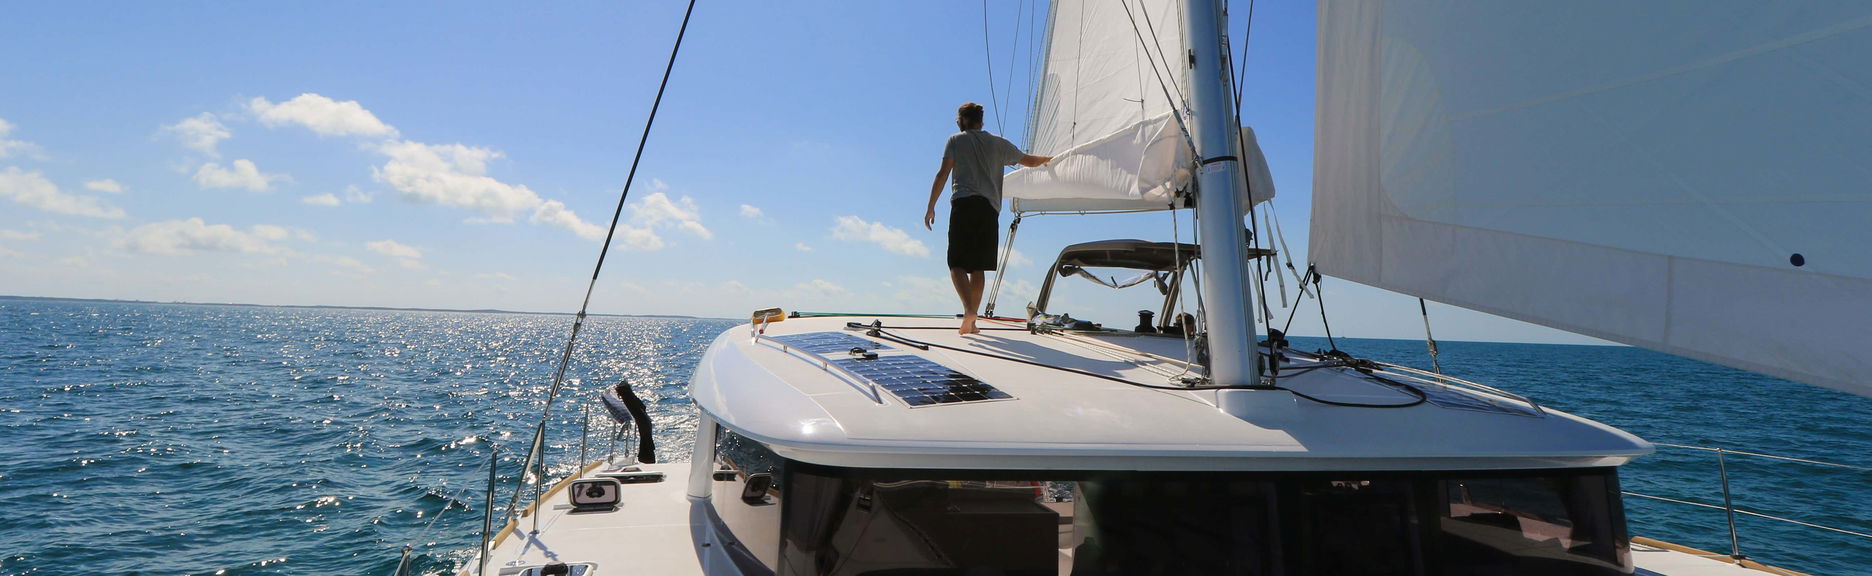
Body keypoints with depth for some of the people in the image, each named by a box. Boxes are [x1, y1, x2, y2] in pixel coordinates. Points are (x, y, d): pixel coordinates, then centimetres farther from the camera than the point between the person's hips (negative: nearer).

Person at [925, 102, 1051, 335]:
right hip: (990, 208, 3)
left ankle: (969, 310, -27)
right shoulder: (998, 143, 18)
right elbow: (1029, 161, 26)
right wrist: (1049, 159, 47)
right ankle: (971, 322, 4)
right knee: (978, 266, 6)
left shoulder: (956, 140, 9)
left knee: (957, 263, -4)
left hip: (964, 204, -3)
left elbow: (943, 174, 0)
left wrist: (931, 207, 1)